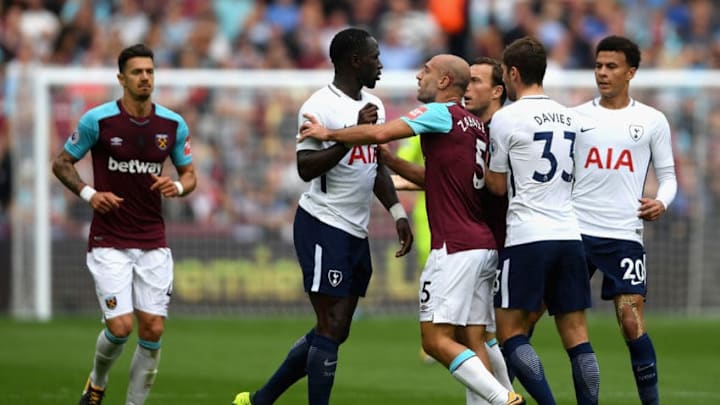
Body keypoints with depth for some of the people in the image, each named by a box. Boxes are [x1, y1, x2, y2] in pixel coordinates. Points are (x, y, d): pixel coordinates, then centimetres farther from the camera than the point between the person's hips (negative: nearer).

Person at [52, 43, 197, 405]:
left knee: (153, 330, -4)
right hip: (109, 242, -3)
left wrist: (178, 187, -11)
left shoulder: (173, 125, 1)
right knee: (120, 327, -12)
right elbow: (62, 163, 3)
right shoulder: (97, 120, -8)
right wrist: (89, 193, -13)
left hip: (153, 243, 3)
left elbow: (189, 174, 12)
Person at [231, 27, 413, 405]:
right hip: (323, 227, -9)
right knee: (331, 328, -9)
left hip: (356, 231, 9)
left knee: (335, 330, 12)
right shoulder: (320, 107, -14)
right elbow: (307, 169, -21)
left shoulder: (373, 107, 13)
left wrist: (397, 212, 13)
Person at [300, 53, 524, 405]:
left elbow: (380, 133, -18)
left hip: (455, 247, -9)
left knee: (436, 340, -10)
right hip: (484, 246, 9)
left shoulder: (440, 113, -7)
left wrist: (328, 134, -4)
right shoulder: (474, 125, 19)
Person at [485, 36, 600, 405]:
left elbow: (497, 185, 2)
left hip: (527, 238, -6)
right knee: (576, 335, 5)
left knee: (510, 332, -1)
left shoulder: (506, 118, -5)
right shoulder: (568, 117, 13)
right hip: (569, 234, 6)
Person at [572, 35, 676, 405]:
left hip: (624, 234, -2)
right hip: (575, 231, 2)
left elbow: (667, 175, 10)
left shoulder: (652, 121, 5)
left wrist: (661, 201, -10)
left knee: (632, 325, -9)